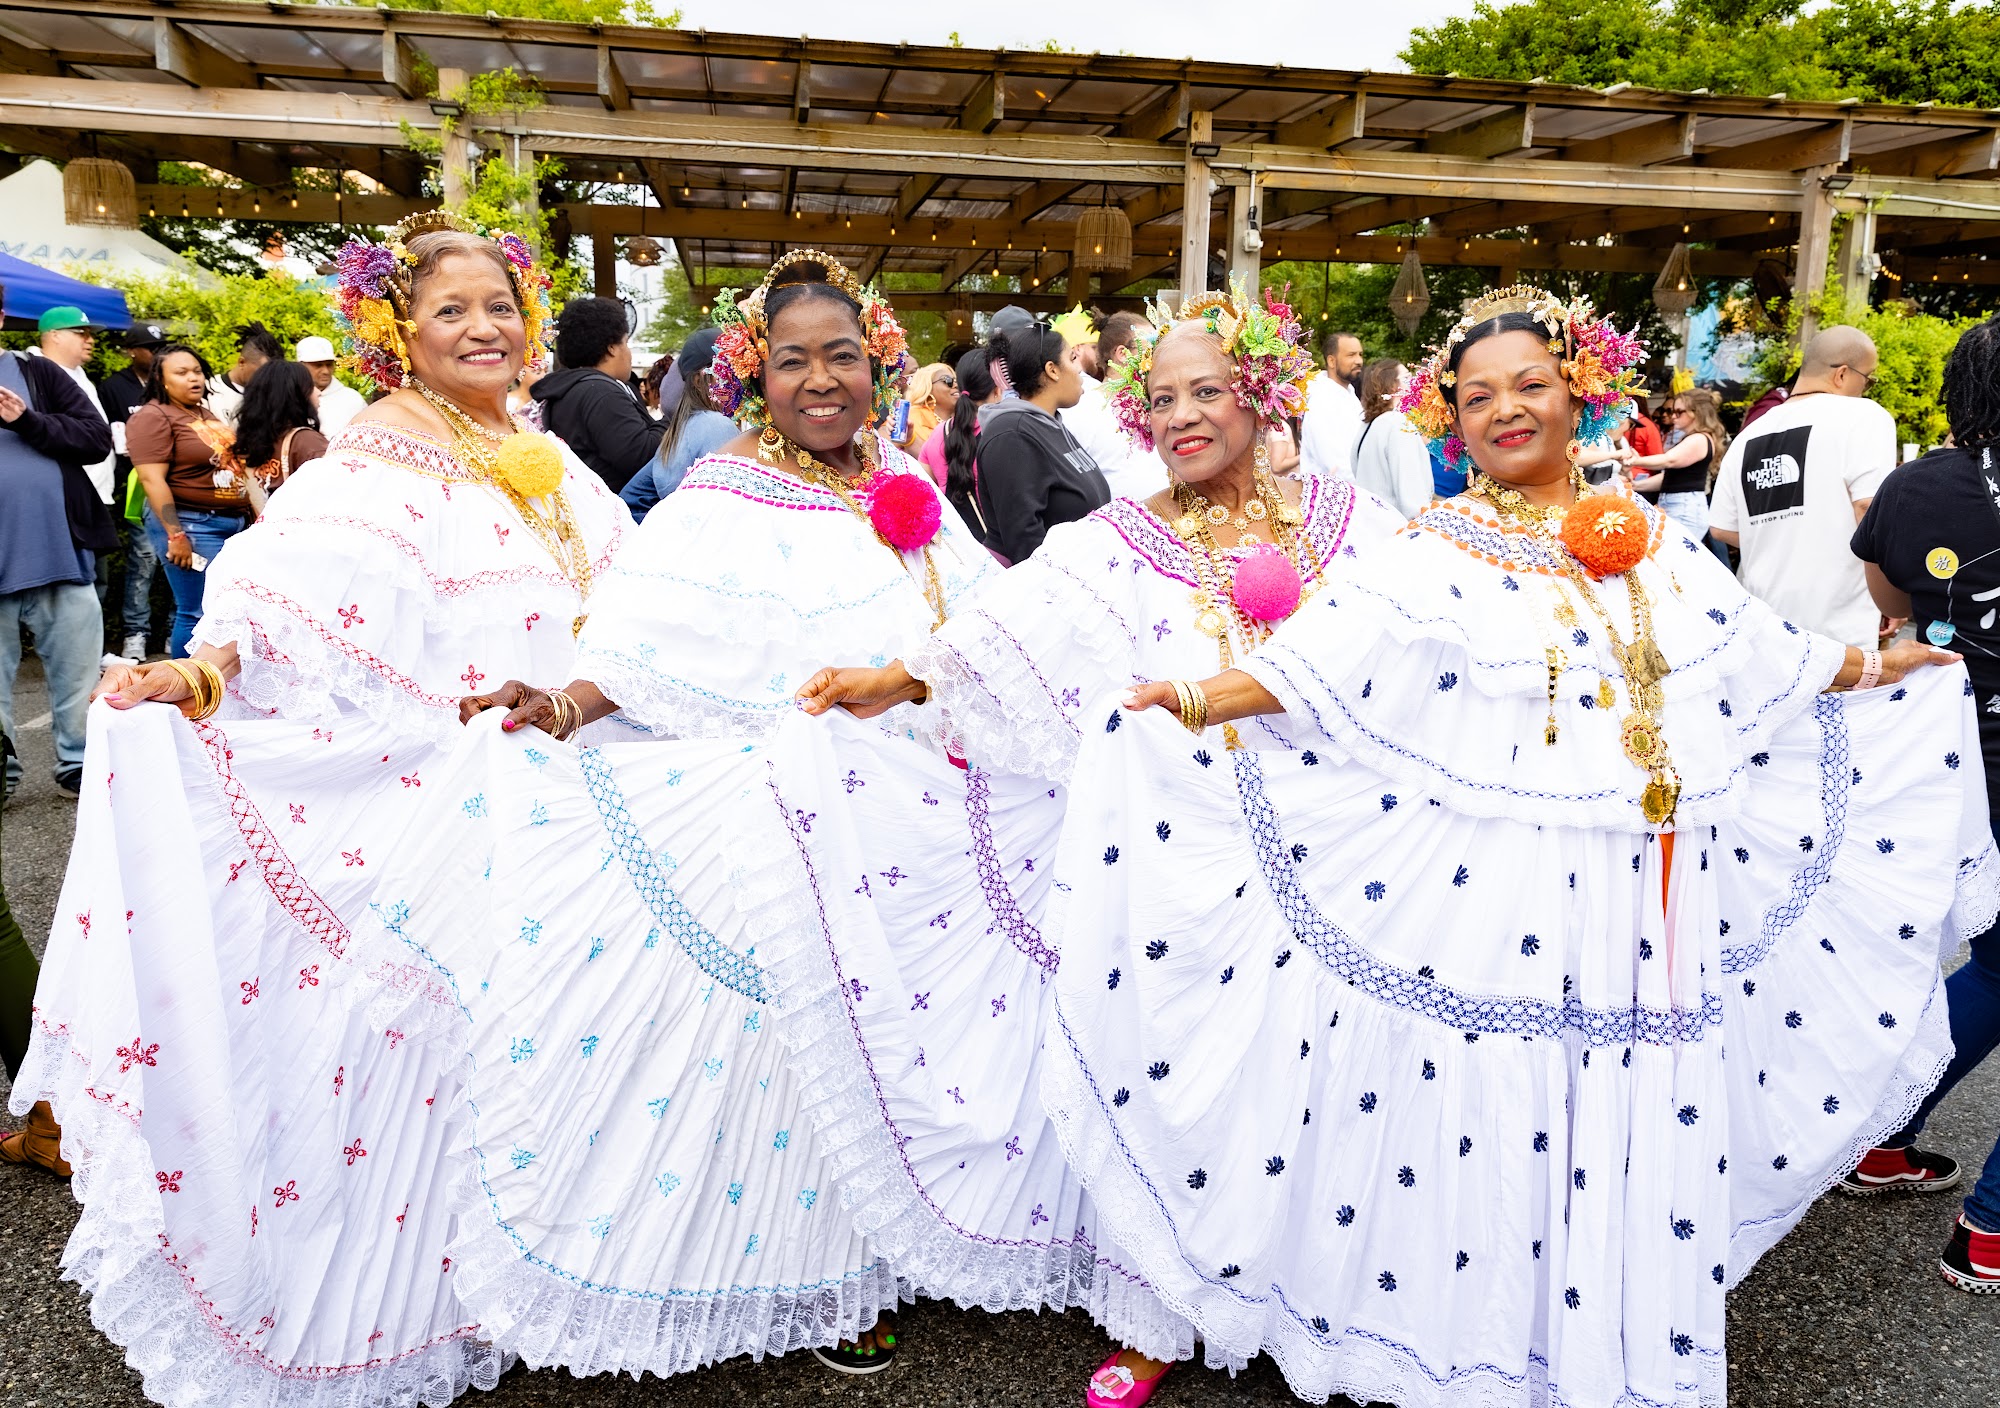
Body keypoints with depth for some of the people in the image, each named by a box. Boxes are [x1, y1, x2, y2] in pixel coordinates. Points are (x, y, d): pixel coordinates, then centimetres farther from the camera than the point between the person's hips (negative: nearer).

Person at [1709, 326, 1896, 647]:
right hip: (1838, 625, -6)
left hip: (1763, 625, 6)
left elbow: (1721, 528, 12)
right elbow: (1870, 512, -17)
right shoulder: (1862, 415, -7)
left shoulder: (1749, 436, 9)